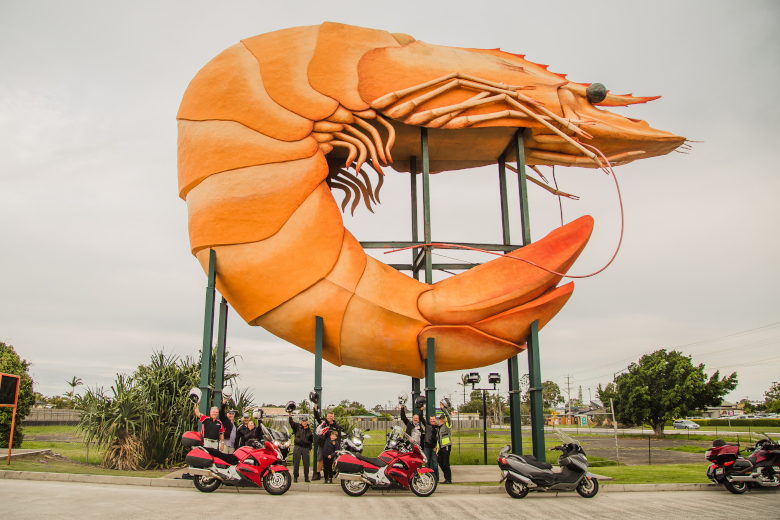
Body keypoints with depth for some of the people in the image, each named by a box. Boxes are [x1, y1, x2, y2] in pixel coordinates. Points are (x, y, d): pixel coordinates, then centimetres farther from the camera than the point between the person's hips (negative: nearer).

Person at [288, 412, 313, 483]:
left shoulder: (309, 430, 15)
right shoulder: (297, 426, 5)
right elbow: (291, 422, -11)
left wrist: (310, 448, 16)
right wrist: (290, 414, -25)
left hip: (306, 448, 2)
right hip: (297, 447, -2)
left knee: (306, 463, 3)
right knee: (296, 463, -1)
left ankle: (306, 477, 12)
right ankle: (295, 477, 8)